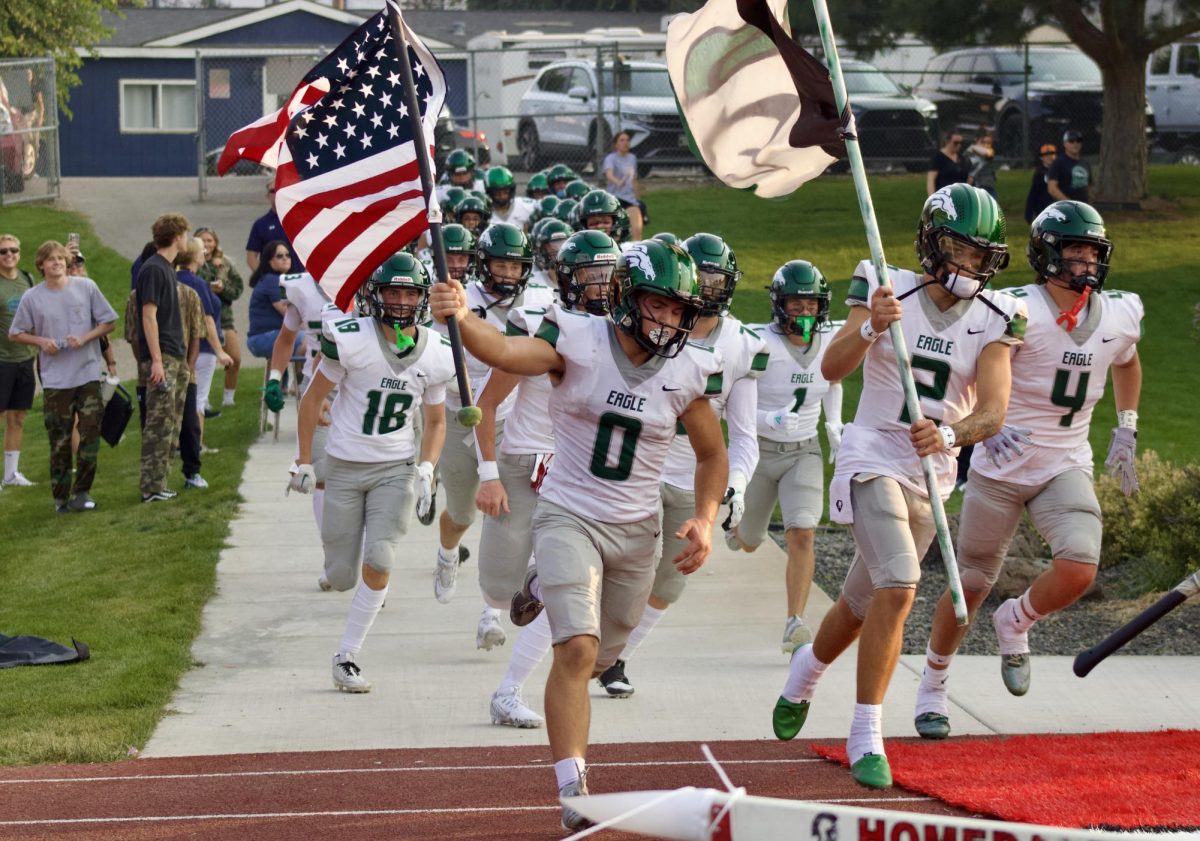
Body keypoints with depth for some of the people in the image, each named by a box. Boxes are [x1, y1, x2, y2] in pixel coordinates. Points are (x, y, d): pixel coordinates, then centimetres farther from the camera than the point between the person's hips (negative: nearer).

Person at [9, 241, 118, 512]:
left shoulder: (86, 287, 0)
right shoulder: (32, 298, 0)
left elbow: (108, 322, 4)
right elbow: (15, 334, 8)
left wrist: (85, 338, -12)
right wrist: (41, 341, -10)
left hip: (88, 374, 0)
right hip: (55, 380, 0)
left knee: (90, 434, -3)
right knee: (59, 441, 2)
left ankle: (82, 492, 8)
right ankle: (61, 497, 11)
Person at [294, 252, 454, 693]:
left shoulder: (435, 355, -4)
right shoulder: (351, 340, -15)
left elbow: (435, 421, 10)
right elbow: (313, 399, -3)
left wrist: (427, 469, -6)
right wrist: (304, 462, -1)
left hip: (396, 469, 2)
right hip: (344, 468, -2)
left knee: (379, 562, -17)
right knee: (341, 578, 2)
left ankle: (347, 657, -3)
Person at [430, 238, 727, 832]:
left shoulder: (686, 372, -6)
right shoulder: (578, 342, -16)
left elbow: (712, 455, 9)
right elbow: (505, 352, -34)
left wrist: (705, 520, -8)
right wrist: (460, 318, -56)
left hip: (636, 531, 4)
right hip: (568, 517, -4)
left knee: (596, 659, 17)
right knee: (577, 652, -20)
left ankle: (545, 590, 49)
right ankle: (573, 791, -12)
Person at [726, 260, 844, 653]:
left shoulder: (831, 341, -6)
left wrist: (834, 425, 9)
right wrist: (769, 420, -33)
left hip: (804, 451, 2)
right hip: (758, 448, -2)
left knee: (801, 536, -17)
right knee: (750, 542, 15)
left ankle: (795, 625, -14)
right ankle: (737, 525, 54)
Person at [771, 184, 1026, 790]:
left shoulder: (993, 320, -4)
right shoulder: (887, 290, -9)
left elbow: (992, 412, -15)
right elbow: (832, 368, -18)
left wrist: (949, 434, -35)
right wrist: (870, 329, -36)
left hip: (934, 475, 4)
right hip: (873, 459, -4)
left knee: (863, 602, 16)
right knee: (898, 589, -23)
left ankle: (805, 671, 48)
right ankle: (866, 737, -14)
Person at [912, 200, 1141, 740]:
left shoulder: (1119, 316, 0)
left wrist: (1126, 431, 19)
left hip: (1065, 467, 3)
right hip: (1000, 467, -3)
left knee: (1079, 569, -21)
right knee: (971, 586, 5)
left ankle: (1015, 623, 12)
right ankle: (933, 685, 29)